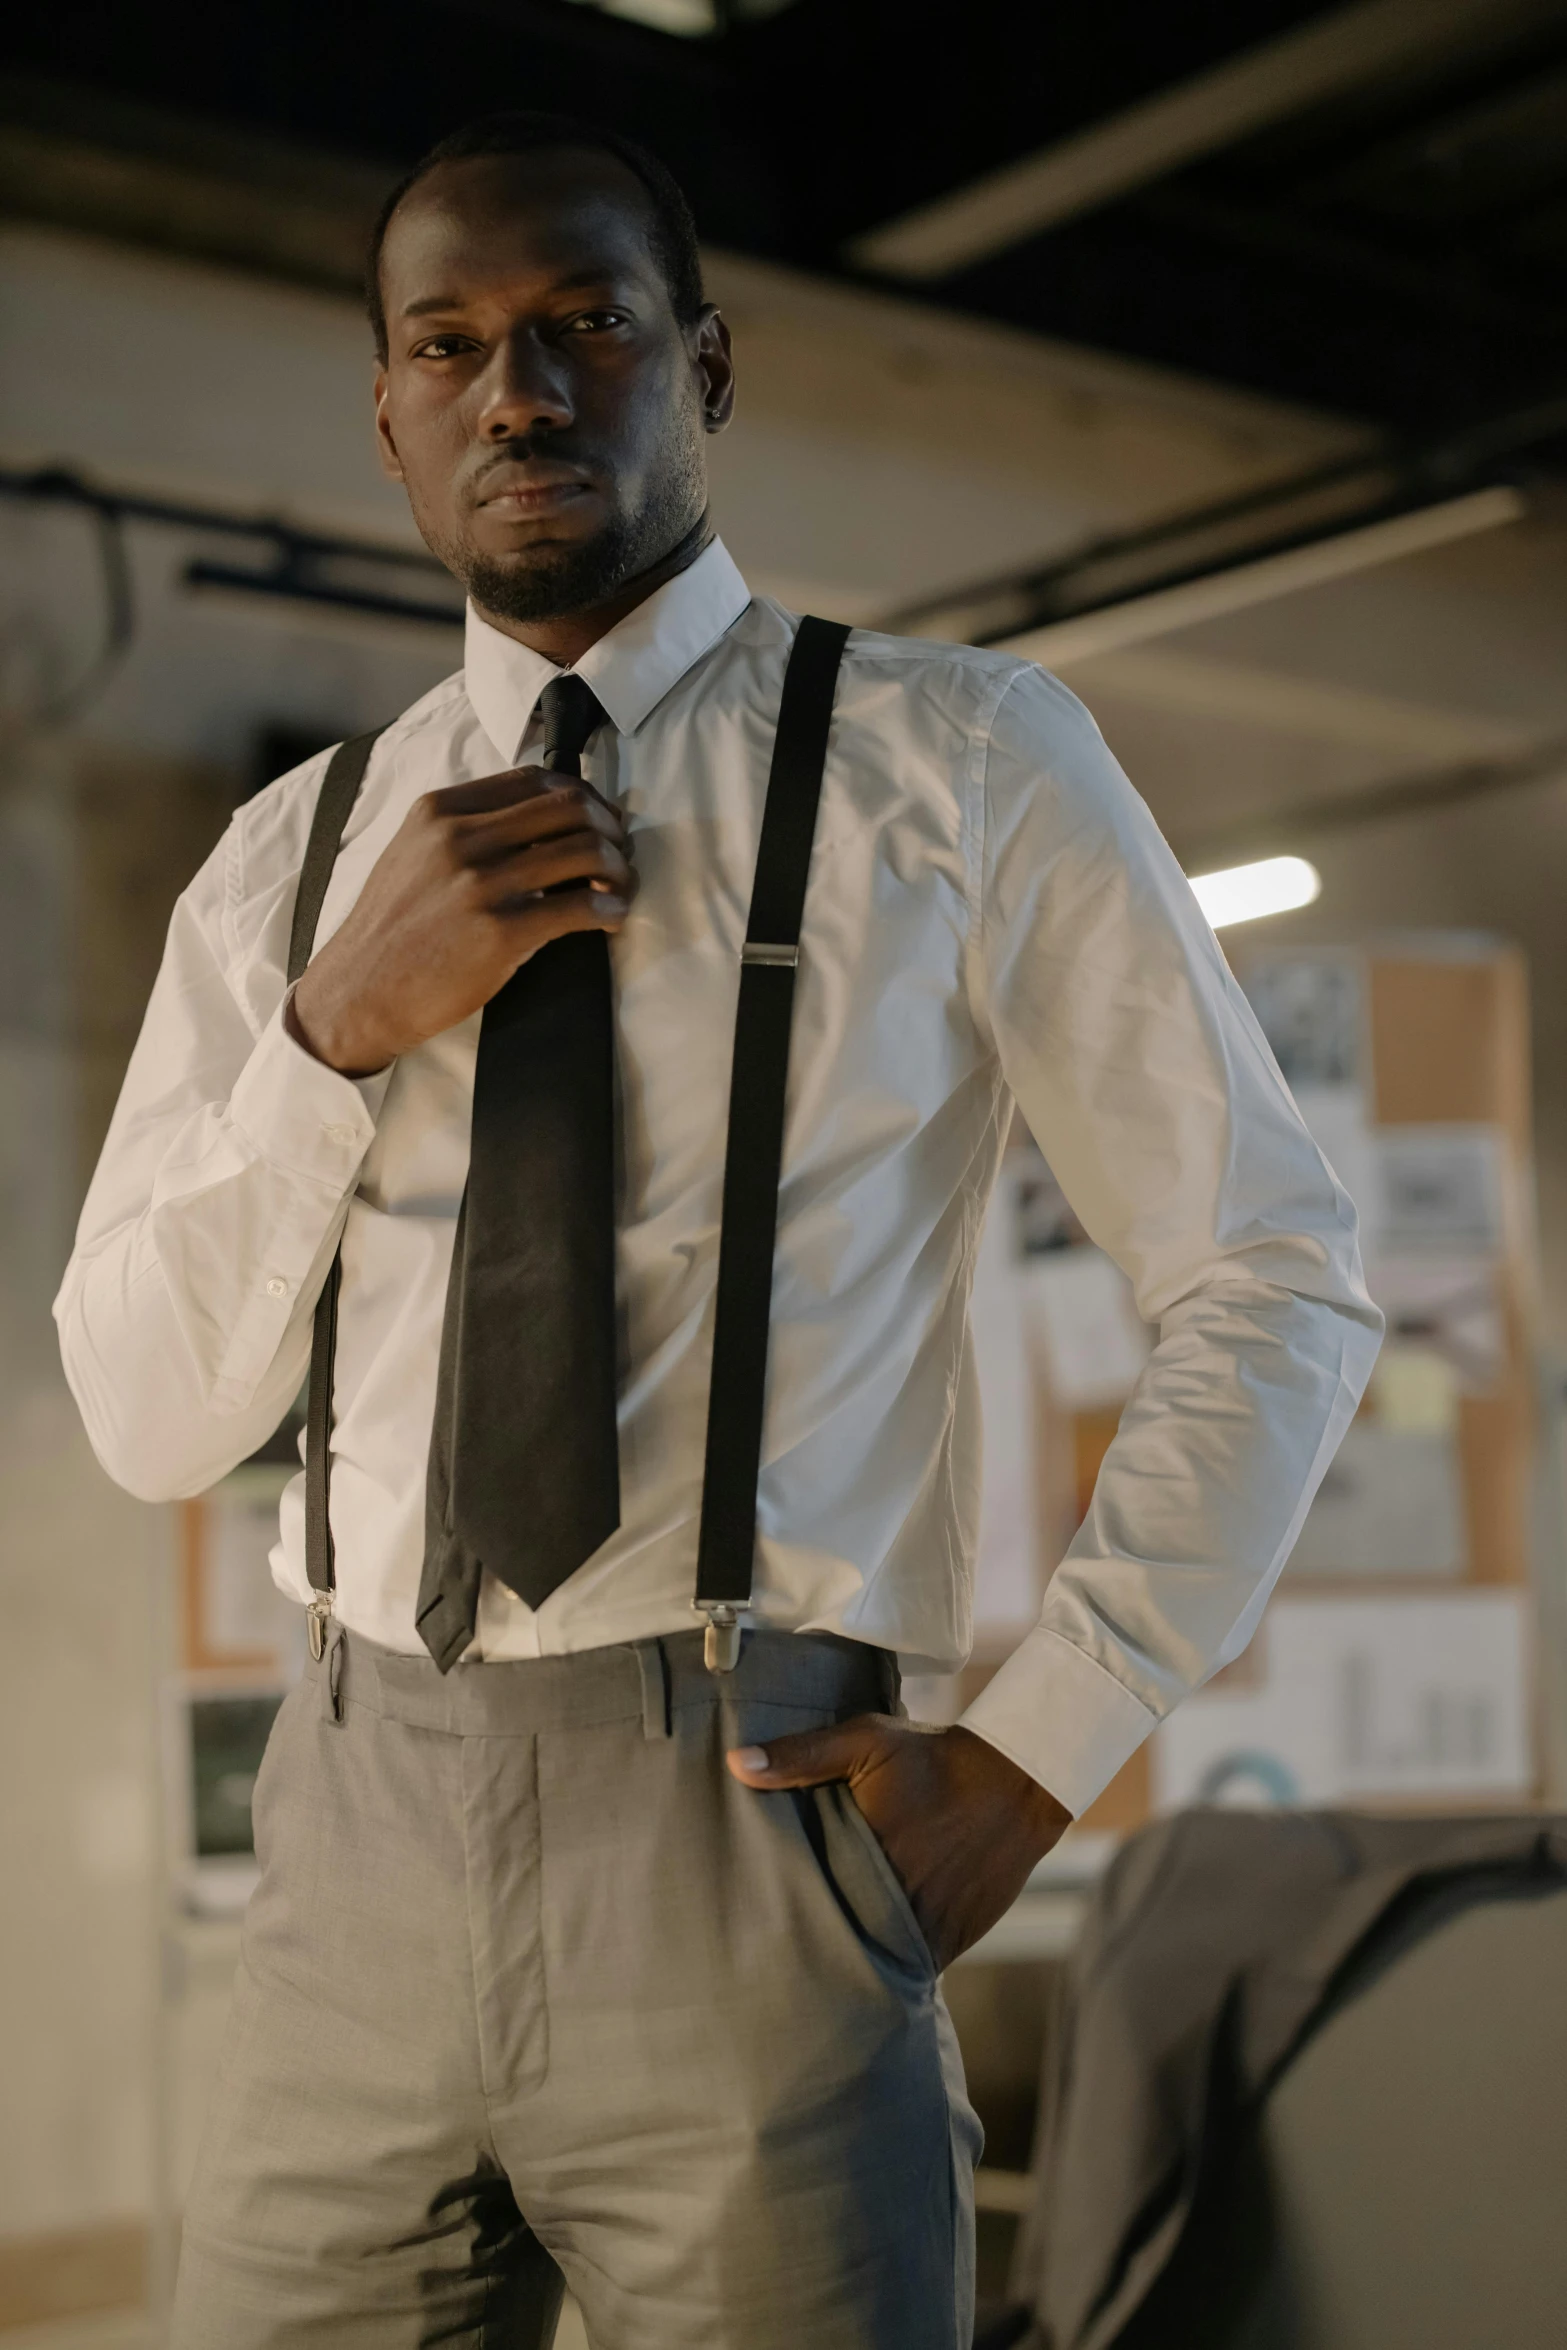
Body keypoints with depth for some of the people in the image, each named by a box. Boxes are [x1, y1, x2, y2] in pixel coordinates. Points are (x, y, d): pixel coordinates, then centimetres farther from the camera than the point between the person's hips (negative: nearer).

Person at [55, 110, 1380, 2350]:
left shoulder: (959, 762, -1)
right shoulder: (289, 858, 10)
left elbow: (1279, 1283, 1)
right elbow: (147, 1414, 7)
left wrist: (1028, 1756, -6)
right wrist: (341, 1029, -8)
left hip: (739, 1834, -3)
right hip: (363, 1833, 4)